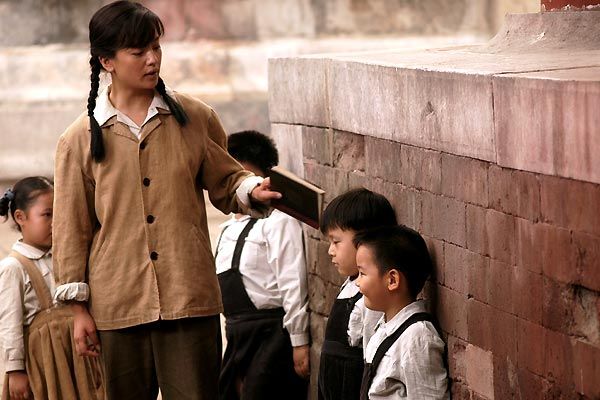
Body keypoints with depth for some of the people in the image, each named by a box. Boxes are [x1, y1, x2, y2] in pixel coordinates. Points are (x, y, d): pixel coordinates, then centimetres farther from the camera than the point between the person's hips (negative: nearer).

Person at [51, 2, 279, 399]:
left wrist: (251, 190, -12)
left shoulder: (195, 118, 4)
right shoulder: (79, 139, 2)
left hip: (190, 297, 0)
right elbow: (73, 228, 5)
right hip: (119, 303, 0)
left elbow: (225, 183, 12)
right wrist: (79, 308, 3)